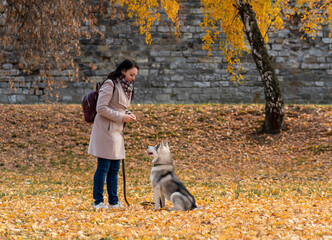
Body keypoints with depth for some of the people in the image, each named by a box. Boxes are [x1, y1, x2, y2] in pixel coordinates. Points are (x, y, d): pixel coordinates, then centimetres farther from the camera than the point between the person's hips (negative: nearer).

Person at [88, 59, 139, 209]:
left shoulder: (126, 86, 16)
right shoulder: (110, 84, -12)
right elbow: (101, 108, -18)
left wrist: (128, 115, 6)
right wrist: (122, 117, -16)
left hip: (116, 131, 9)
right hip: (105, 130, -9)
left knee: (114, 168, 10)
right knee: (103, 167, -6)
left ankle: (113, 201, 15)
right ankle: (98, 202, 0)